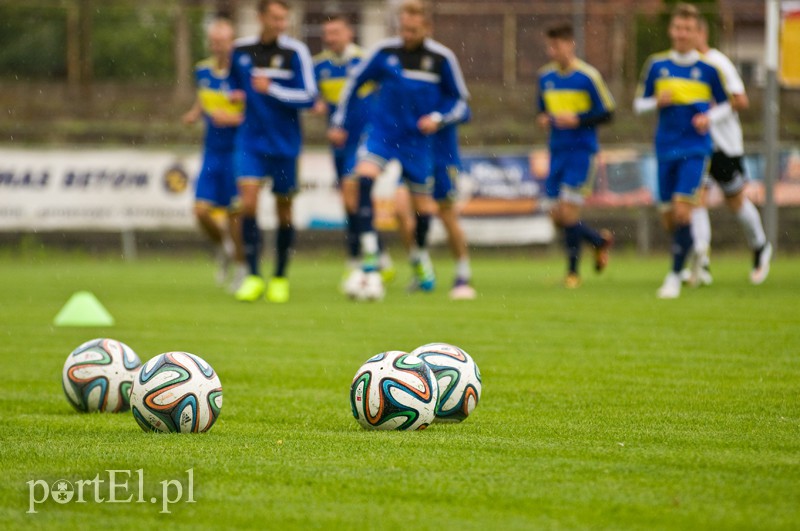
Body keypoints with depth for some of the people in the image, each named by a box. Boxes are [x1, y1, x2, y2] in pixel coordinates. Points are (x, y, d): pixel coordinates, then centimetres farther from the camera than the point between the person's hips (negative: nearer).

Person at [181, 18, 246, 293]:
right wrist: (194, 113, 4)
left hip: (237, 152, -5)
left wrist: (232, 118, -23)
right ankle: (223, 248, 25)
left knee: (235, 213, -1)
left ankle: (241, 268, 16)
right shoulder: (202, 71, 4)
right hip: (212, 153, 5)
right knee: (202, 210, -4)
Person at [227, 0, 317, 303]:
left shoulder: (295, 52, -7)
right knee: (248, 201, -15)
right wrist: (238, 97, 3)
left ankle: (280, 278, 21)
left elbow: (309, 97, -10)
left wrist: (272, 90, -19)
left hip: (285, 142, -1)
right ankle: (253, 277, -11)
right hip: (251, 140, 2)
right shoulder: (240, 50, 3)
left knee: (284, 209, 7)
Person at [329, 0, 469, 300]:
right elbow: (355, 82, 9)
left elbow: (460, 102, 4)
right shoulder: (385, 52, -4)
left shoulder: (442, 58, -6)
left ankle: (421, 256, 41)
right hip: (382, 131, 0)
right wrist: (338, 121, 9)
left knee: (422, 202, 8)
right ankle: (369, 262, -28)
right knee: (364, 176, -26)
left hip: (418, 140, 0)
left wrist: (439, 118, -14)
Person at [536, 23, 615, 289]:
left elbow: (606, 113, -6)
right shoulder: (545, 76, 8)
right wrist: (543, 119, -1)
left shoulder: (588, 76, -9)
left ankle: (573, 271, -1)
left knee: (568, 209, -14)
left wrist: (577, 119, -19)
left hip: (581, 150, -6)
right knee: (558, 216, 4)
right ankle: (600, 240, 30)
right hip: (557, 150, 6)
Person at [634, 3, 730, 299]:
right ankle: (694, 255, 34)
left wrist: (710, 117, -11)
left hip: (695, 148, -3)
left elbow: (725, 105, 9)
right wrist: (657, 102, -10)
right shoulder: (657, 65, 4)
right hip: (666, 149, 3)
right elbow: (639, 104, 10)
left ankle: (675, 276, -10)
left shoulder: (708, 68, -1)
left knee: (682, 209, -17)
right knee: (668, 216, 6)